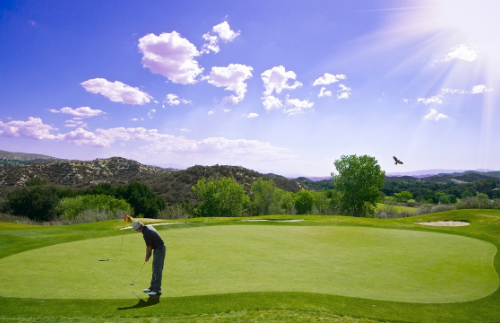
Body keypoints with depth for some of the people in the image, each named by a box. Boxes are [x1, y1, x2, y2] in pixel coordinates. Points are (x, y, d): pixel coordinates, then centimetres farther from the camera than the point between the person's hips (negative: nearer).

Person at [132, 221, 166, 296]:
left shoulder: (146, 234, -23)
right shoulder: (148, 227, 6)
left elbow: (149, 247, -12)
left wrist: (147, 257, 5)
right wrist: (148, 254, 16)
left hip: (159, 250, -10)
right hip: (159, 248, 10)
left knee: (157, 270, -7)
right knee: (155, 269, 15)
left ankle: (157, 290, -2)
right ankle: (152, 287, 24)